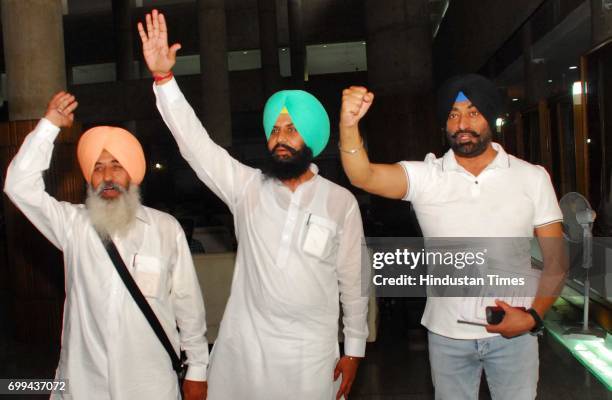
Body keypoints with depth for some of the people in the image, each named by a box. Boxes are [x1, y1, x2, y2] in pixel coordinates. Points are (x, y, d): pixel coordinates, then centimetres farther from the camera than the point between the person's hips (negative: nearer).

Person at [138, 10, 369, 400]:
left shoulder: (341, 202, -5)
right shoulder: (247, 187, -1)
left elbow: (353, 281, 0)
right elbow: (195, 142, -9)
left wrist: (354, 349, 2)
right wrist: (163, 76, -18)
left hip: (312, 352, -1)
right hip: (244, 346, 2)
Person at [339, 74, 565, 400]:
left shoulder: (532, 177, -3)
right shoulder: (425, 176, -6)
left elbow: (555, 259, 0)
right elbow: (363, 176, -23)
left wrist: (534, 316, -14)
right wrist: (349, 125, -41)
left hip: (513, 332, 0)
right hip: (447, 335, 0)